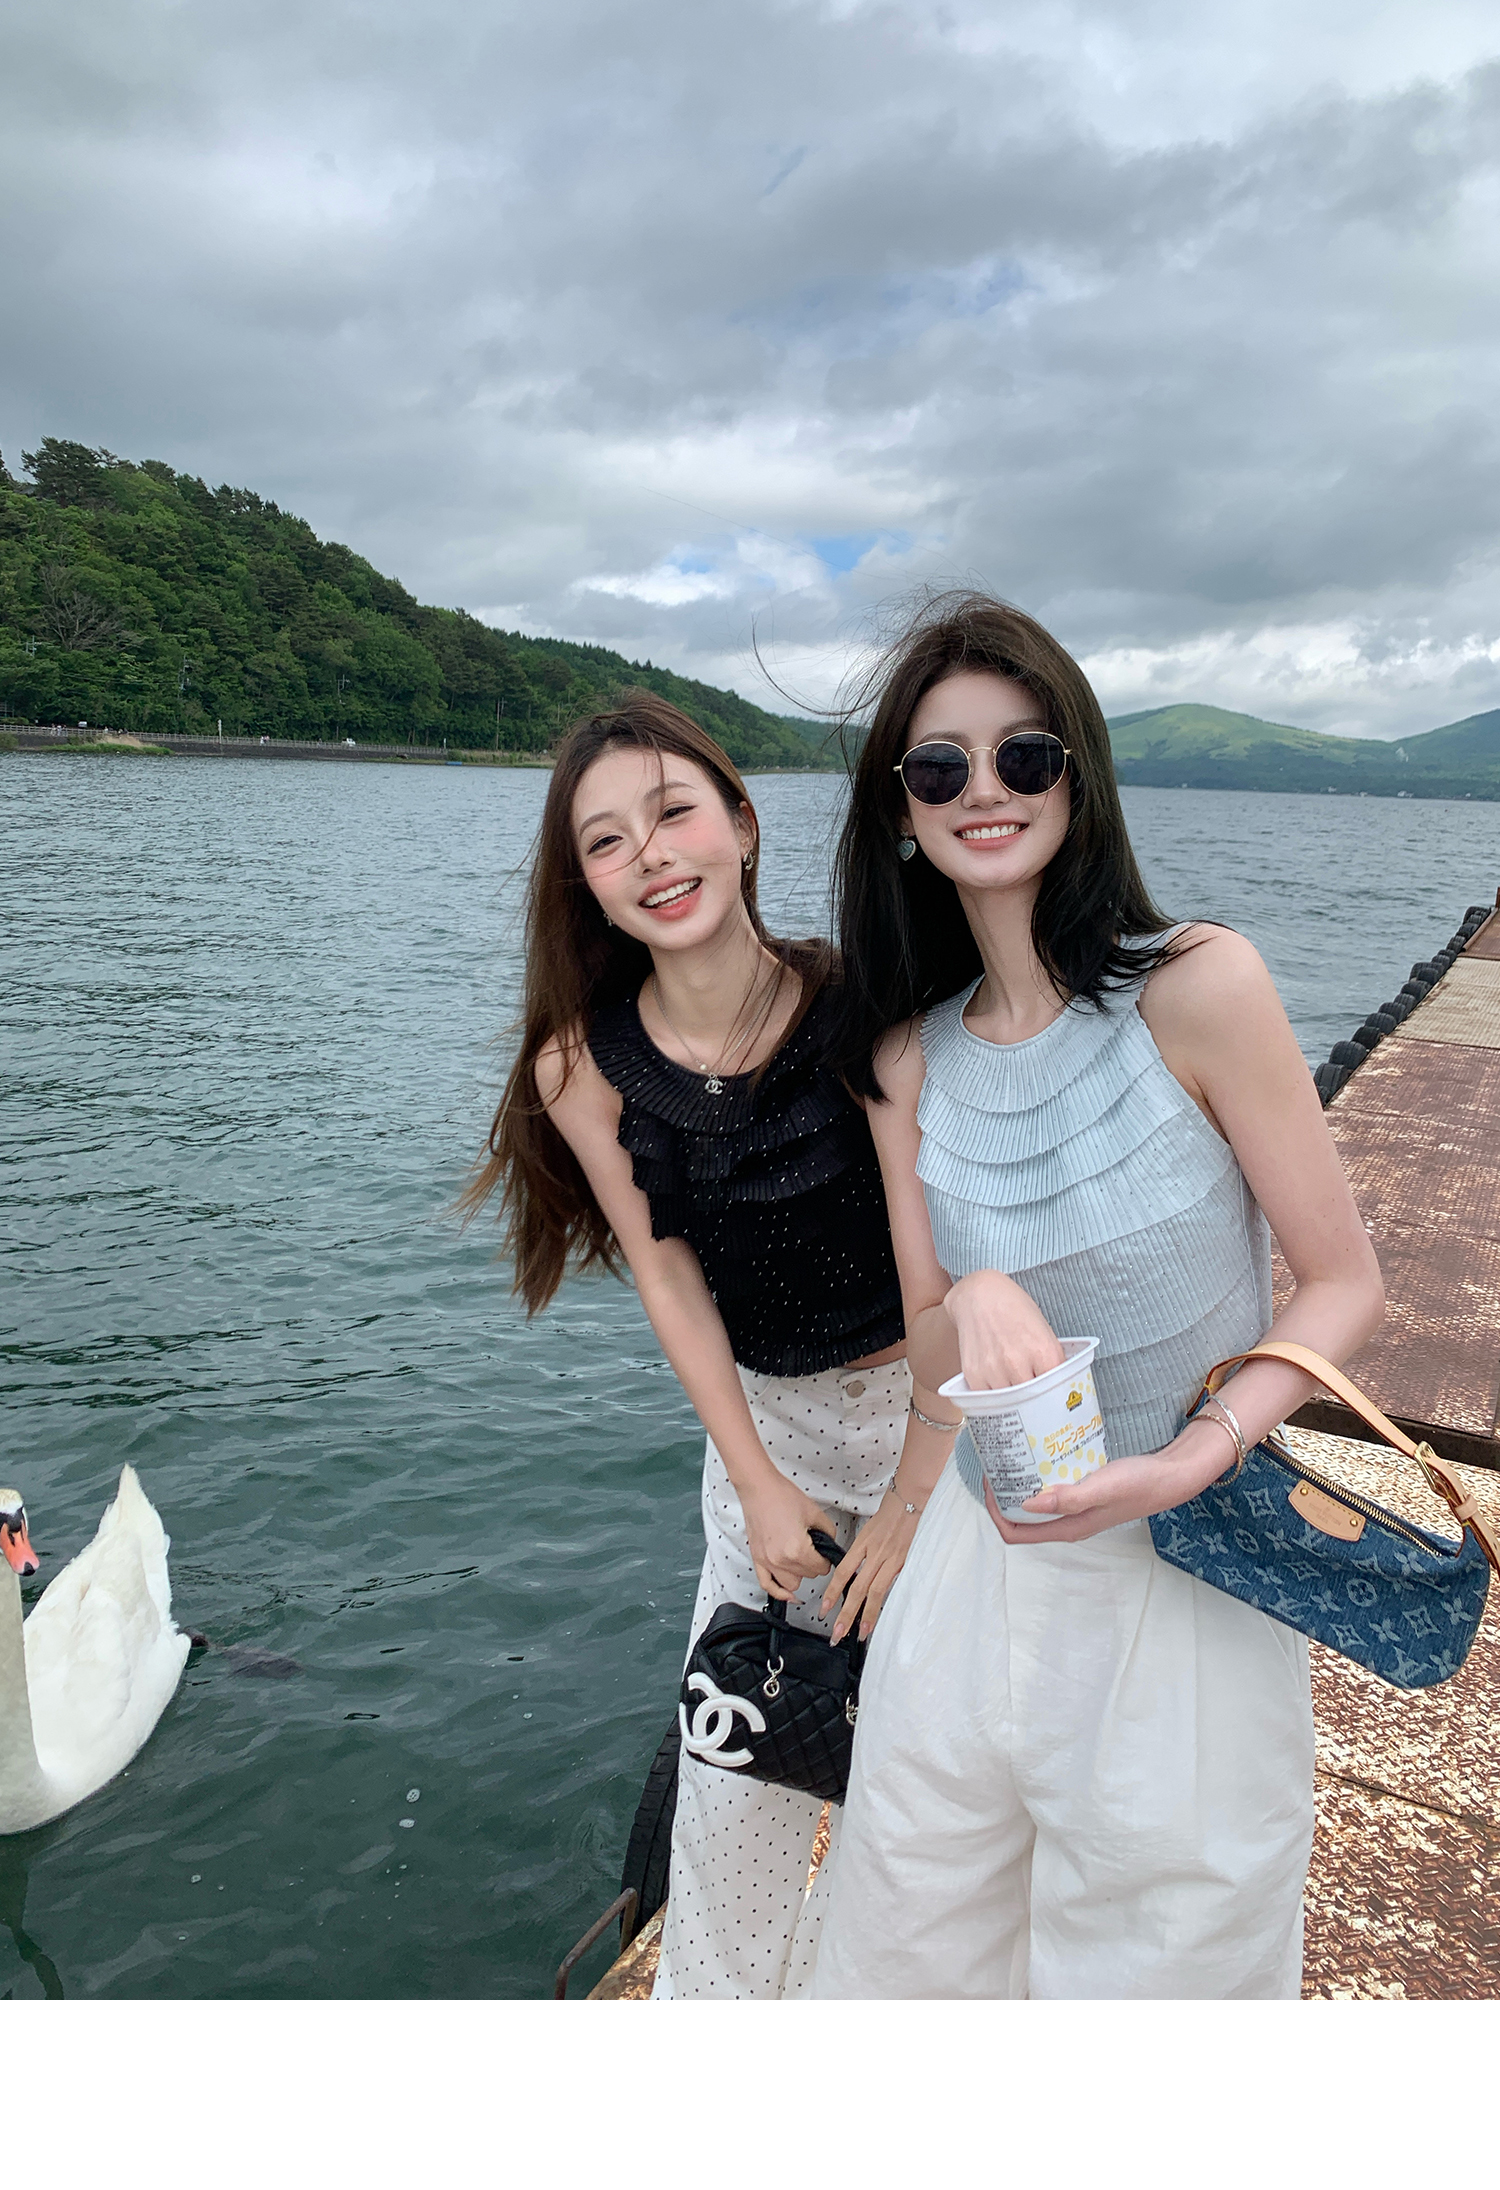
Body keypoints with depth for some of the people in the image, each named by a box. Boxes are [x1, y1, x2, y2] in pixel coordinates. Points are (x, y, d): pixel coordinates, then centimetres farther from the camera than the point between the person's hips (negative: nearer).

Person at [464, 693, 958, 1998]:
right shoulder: (583, 1069, -15)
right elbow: (669, 1276, -6)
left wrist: (909, 1500, -14)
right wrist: (758, 1484, -6)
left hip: (933, 1401, -2)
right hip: (760, 1410, 3)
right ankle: (721, 1995, 43)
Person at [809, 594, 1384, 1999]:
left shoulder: (1195, 987, -15)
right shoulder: (906, 1056, -2)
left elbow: (1343, 1286, -9)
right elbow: (930, 1353, 2)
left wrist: (1192, 1459, -23)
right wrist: (978, 1304, -21)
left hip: (1188, 1572, -3)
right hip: (980, 1560, 4)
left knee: (1153, 1963, 17)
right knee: (908, 1948, 21)